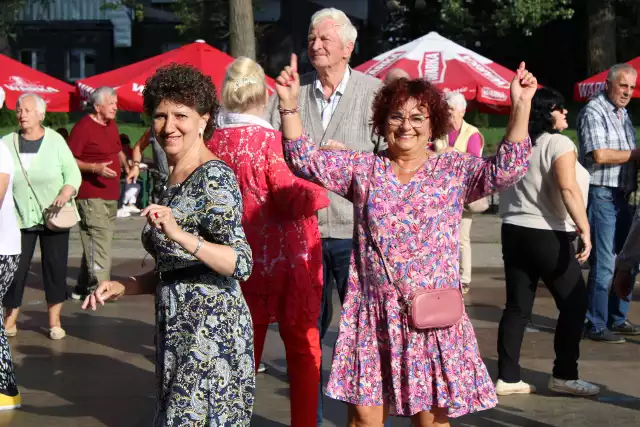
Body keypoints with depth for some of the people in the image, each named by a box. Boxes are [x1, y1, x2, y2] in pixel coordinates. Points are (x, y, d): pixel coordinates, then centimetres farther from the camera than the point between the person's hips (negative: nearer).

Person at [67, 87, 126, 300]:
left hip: (111, 194, 9)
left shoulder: (112, 125, 13)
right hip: (91, 195, -9)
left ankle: (83, 287, 22)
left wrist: (127, 164, 10)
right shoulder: (83, 127, -12)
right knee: (98, 240, -15)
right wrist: (94, 167, -25)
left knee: (98, 241, 13)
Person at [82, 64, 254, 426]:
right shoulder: (176, 180, 15)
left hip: (211, 331, -9)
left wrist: (181, 236, -33)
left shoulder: (214, 176, -13)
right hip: (177, 331, 9)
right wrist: (122, 287, 10)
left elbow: (242, 264, -21)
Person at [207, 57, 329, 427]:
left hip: (243, 258, 5)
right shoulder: (271, 140, -15)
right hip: (286, 255, -5)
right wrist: (321, 188, -3)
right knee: (303, 347, 9)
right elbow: (292, 198, -19)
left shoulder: (216, 143, 0)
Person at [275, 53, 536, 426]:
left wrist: (521, 106, -20)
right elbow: (305, 160, 2)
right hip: (372, 316, 1)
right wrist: (289, 104, -10)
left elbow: (506, 170, -10)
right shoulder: (361, 168, 7)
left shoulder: (456, 170, 3)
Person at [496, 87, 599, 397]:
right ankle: (564, 375, 7)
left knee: (517, 306, 9)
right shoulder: (558, 144, -11)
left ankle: (507, 378, 8)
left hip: (513, 231, 7)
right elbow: (568, 188, -23)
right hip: (548, 234, -7)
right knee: (574, 304, 5)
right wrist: (584, 229, -25)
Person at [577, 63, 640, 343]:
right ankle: (596, 326, -1)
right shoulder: (594, 112, -11)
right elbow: (600, 154, -21)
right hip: (601, 194, -9)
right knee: (603, 264, -7)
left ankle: (618, 319, 23)